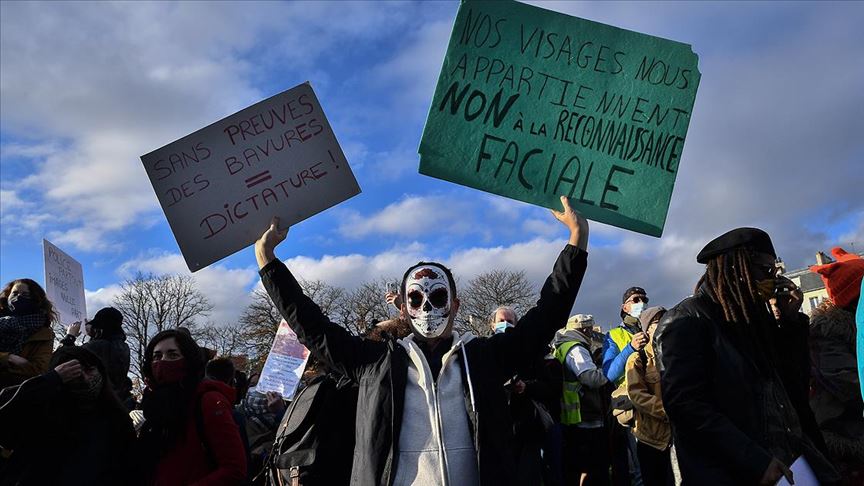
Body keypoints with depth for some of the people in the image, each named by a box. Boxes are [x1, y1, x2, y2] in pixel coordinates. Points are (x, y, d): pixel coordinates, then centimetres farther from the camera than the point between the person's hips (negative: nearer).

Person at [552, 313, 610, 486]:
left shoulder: (562, 348, 17)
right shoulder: (576, 349, -13)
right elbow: (593, 378, -24)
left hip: (572, 422, 10)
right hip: (586, 423, -10)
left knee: (573, 471, 15)